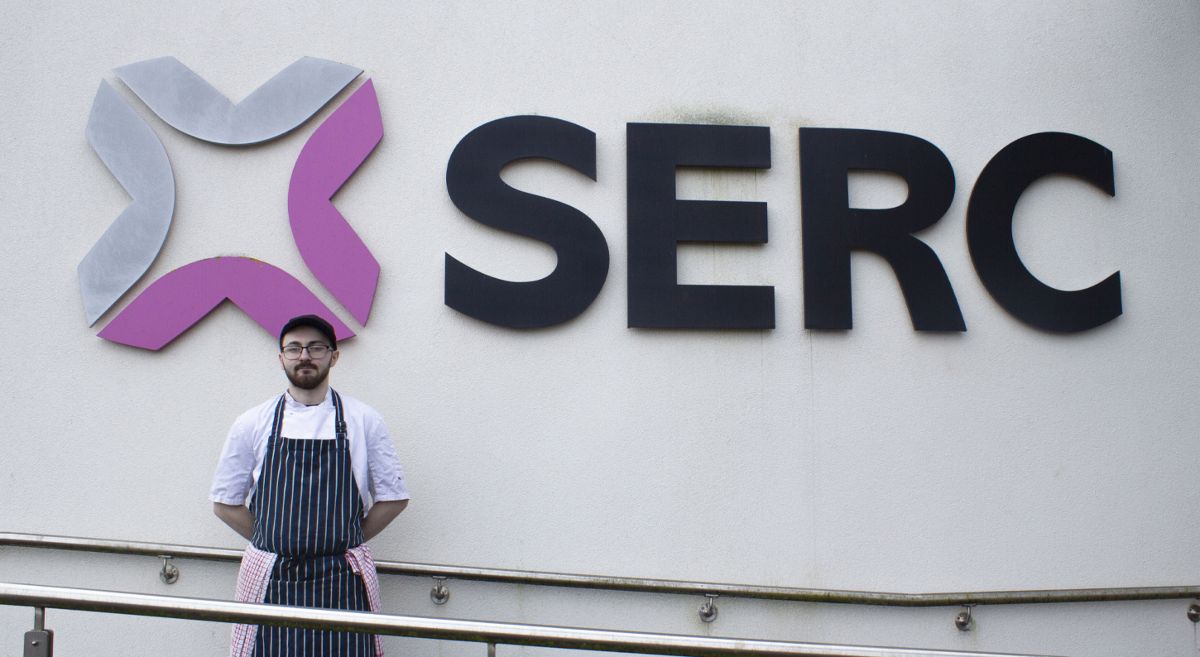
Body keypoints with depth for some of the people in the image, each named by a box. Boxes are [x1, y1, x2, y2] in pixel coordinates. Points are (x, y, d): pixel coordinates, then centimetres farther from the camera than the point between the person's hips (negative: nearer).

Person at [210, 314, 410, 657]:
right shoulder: (252, 424, 5)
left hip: (341, 583, 0)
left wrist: (346, 540, 6)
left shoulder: (363, 420, 3)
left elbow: (394, 498, 9)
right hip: (271, 582, 1)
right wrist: (274, 541, 6)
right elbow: (225, 503, 11)